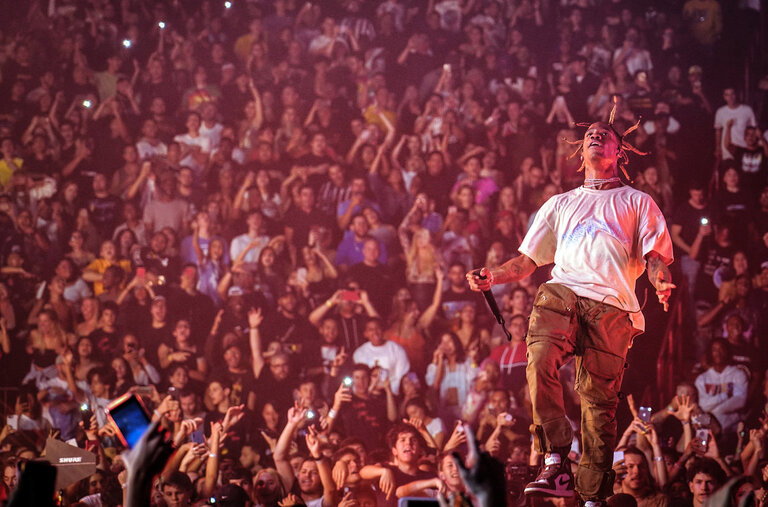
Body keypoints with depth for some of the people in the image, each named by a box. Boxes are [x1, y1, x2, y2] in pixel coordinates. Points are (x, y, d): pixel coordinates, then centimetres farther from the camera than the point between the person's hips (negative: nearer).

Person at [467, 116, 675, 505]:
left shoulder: (637, 202, 24)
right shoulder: (561, 204, 33)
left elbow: (655, 257, 11)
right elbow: (528, 260, 27)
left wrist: (661, 282, -13)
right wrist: (492, 277, 7)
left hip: (611, 303, -2)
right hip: (562, 292, 2)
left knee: (598, 399, -11)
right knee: (540, 361, -29)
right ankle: (555, 464, -29)